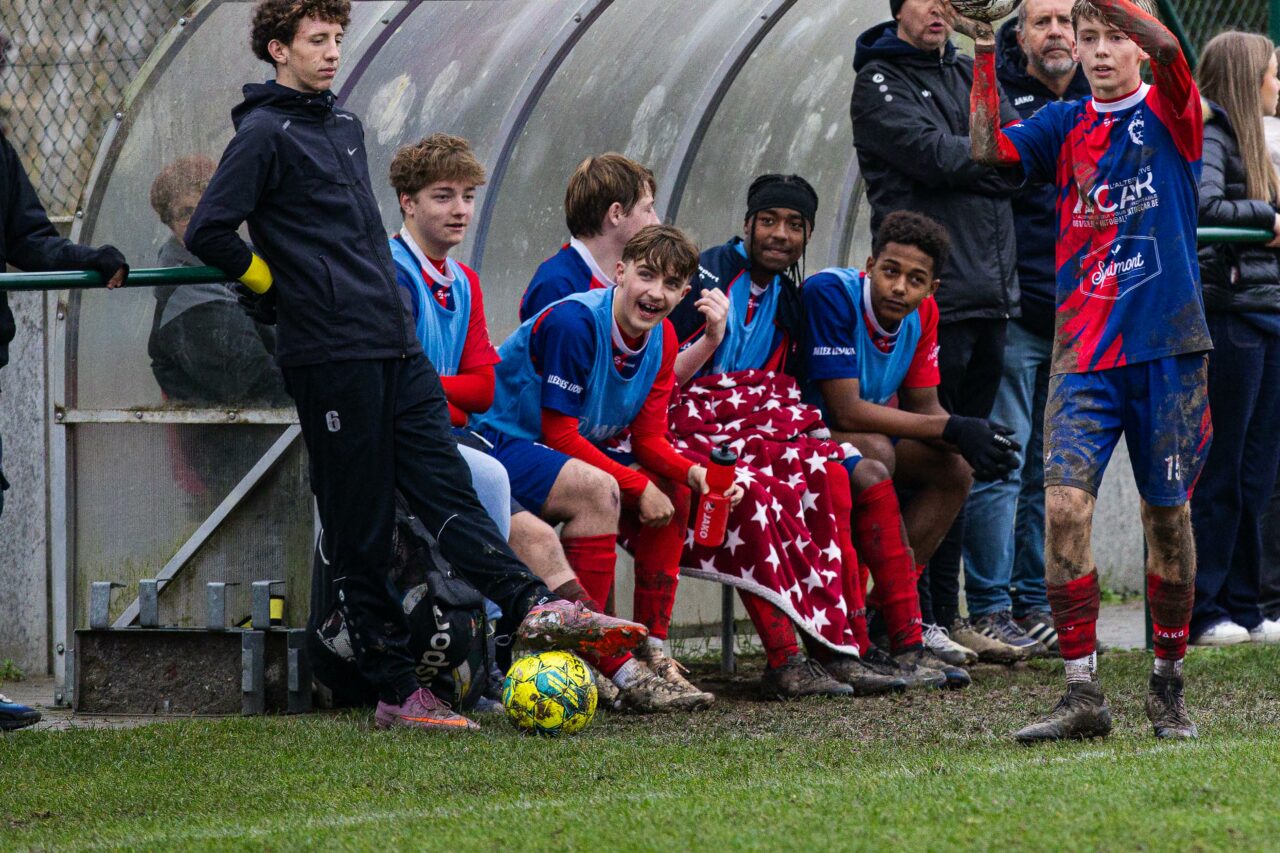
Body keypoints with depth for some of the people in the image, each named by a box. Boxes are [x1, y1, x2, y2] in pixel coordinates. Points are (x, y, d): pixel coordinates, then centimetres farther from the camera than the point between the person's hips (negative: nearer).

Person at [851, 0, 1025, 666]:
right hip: (929, 297, -7)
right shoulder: (880, 80, -1)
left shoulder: (972, 76, 20)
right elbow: (929, 153, -15)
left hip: (989, 297, 7)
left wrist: (965, 163, -6)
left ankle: (946, 615, 15)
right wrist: (992, 161, -3)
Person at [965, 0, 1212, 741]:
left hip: (1167, 346, -2)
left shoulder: (1170, 115, 2)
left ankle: (1169, 687, 21)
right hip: (1085, 350, 2)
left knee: (1168, 515, 6)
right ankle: (1083, 694, -10)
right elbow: (990, 150, -6)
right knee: (1065, 505, -13)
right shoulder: (1066, 125, 10)